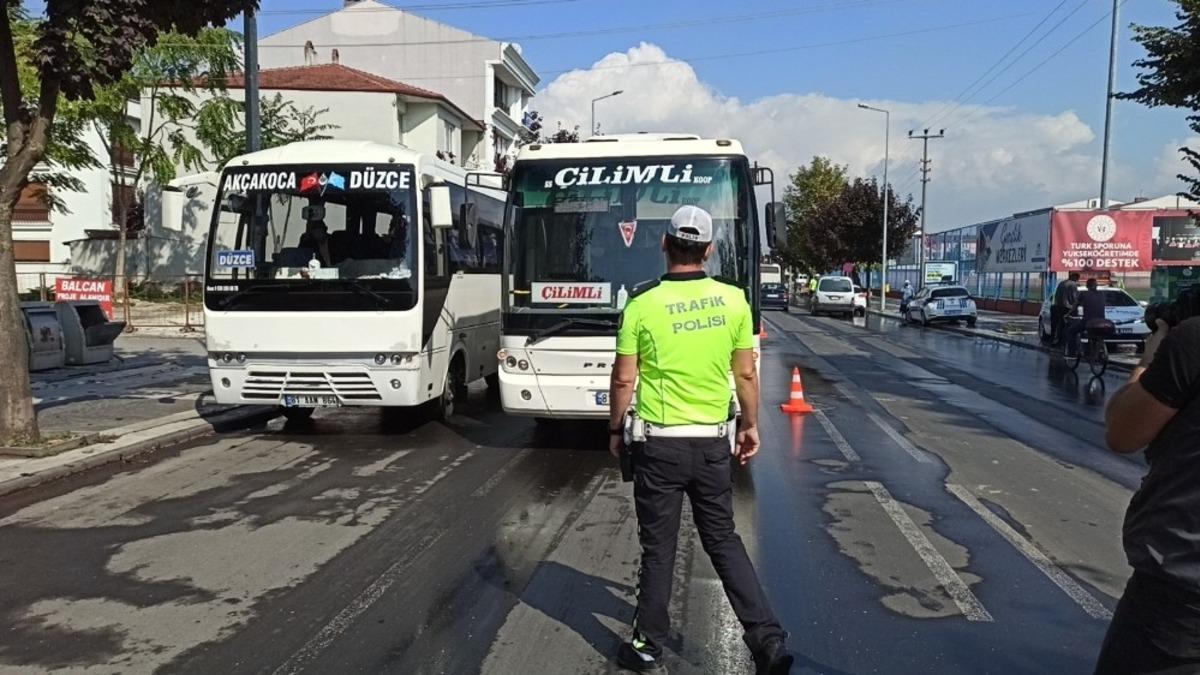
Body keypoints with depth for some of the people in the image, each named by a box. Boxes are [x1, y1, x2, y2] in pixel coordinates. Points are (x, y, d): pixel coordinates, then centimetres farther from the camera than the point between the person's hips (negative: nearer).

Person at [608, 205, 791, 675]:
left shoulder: (642, 304, -11)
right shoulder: (733, 300, -2)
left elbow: (624, 379, -6)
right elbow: (746, 374, 3)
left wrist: (615, 430, 8)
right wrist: (751, 425, 17)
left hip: (660, 444, -3)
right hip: (713, 443, 3)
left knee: (658, 548, 10)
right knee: (723, 540, 17)